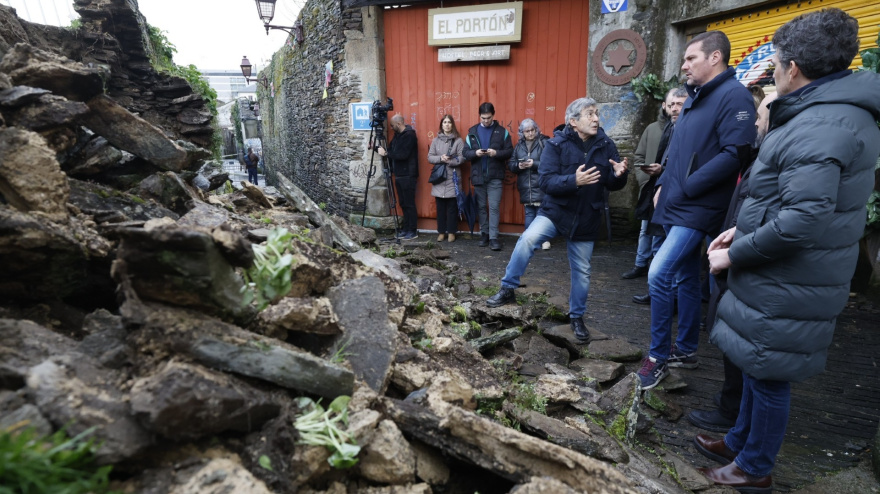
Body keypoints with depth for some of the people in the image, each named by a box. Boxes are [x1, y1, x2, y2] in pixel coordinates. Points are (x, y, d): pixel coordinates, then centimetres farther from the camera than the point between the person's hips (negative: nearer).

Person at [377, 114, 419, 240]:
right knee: (403, 204, 11)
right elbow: (391, 151, 20)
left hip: (408, 176, -9)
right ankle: (406, 229, 17)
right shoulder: (398, 135, 15)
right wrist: (377, 148, 11)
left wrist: (386, 153, -17)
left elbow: (403, 154, -22)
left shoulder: (409, 135, -13)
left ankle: (413, 231, 2)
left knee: (409, 204, -4)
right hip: (399, 175, 9)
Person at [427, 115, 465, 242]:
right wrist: (440, 158, -13)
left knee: (452, 207, 2)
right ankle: (441, 232, 16)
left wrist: (449, 161, -19)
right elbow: (430, 157, 5)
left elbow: (462, 158, -7)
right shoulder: (436, 140, 10)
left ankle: (451, 232, 11)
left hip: (452, 178, -3)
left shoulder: (458, 140, 0)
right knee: (440, 207, 7)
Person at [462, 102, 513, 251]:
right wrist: (475, 153, -17)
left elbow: (509, 151, 0)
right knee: (481, 207, 10)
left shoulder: (502, 131, 2)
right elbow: (466, 152, 4)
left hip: (495, 177, -2)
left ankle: (493, 237, -2)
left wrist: (497, 153, -19)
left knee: (494, 207, -4)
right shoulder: (472, 131, 7)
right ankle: (484, 233, 22)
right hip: (478, 176, 2)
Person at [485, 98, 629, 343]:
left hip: (586, 220, 3)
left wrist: (618, 175, -19)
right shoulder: (556, 145, -10)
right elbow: (546, 181, -20)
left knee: (581, 272, 10)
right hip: (555, 211, -2)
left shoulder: (606, 145, -1)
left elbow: (613, 185, 3)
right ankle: (508, 289, -11)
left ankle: (577, 316, 32)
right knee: (528, 238, -28)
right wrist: (574, 180, -34)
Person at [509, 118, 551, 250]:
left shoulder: (544, 142, -4)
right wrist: (518, 166, -9)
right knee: (529, 214, 10)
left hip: (540, 186, -5)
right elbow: (511, 164, 12)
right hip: (525, 187, 5)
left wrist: (534, 164, -20)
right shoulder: (519, 146, 12)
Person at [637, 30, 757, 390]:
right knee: (685, 277, 15)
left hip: (697, 209, -9)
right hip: (676, 206, 9)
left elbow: (735, 154, -22)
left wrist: (686, 189, -19)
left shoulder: (733, 96, -12)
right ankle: (686, 350, 27)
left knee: (658, 274, -16)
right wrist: (663, 184, 11)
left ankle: (659, 357, -1)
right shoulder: (695, 98, 16)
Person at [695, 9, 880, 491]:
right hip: (780, 281, 10)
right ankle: (739, 442, 41)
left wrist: (735, 255, -19)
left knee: (769, 375, 8)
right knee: (758, 366, 22)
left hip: (787, 288, -10)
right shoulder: (836, 110, 11)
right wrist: (742, 230, 11)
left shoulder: (821, 126, -23)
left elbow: (804, 220, -31)